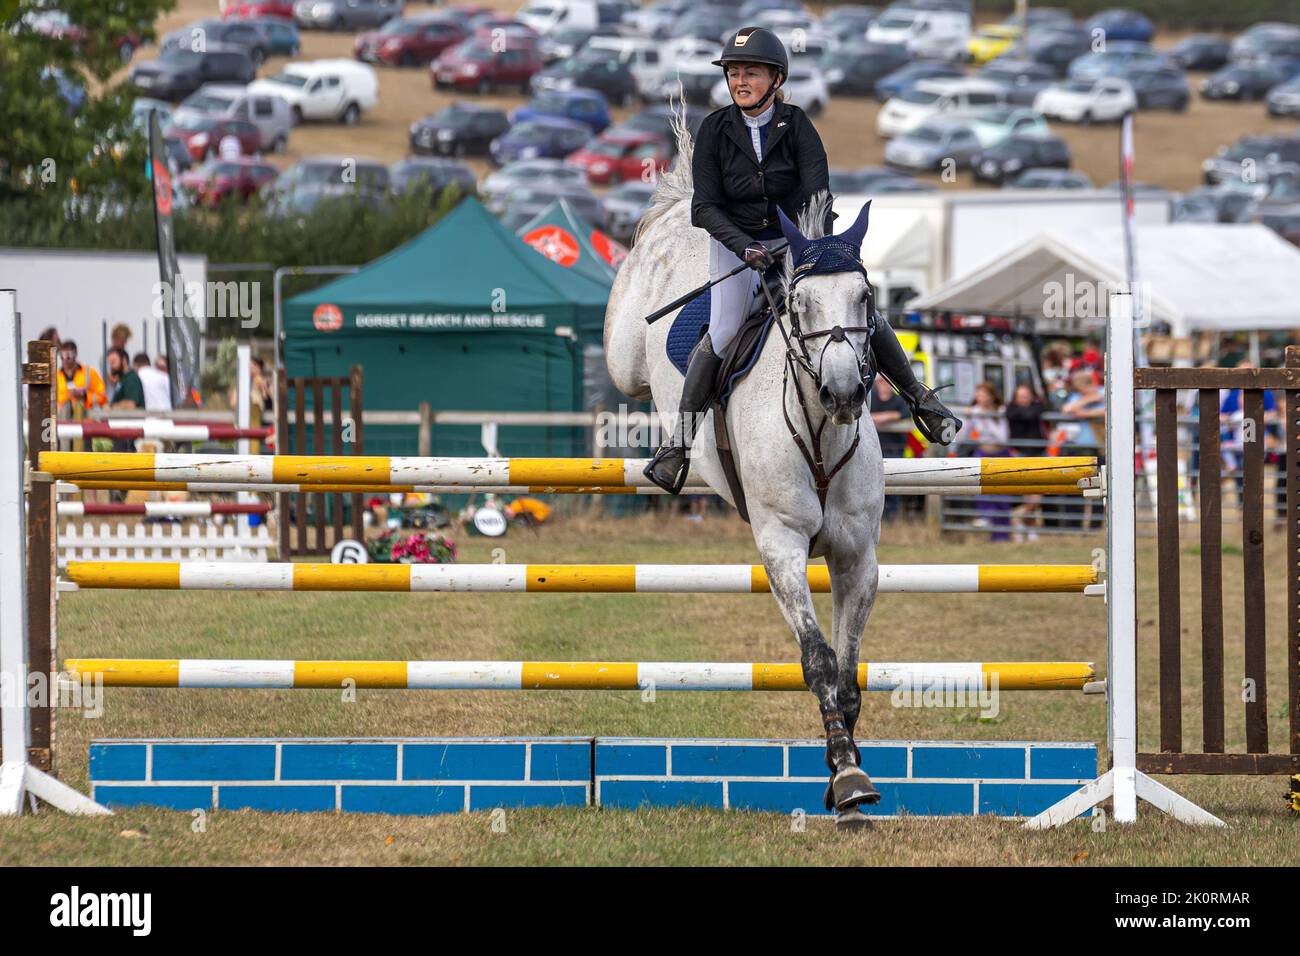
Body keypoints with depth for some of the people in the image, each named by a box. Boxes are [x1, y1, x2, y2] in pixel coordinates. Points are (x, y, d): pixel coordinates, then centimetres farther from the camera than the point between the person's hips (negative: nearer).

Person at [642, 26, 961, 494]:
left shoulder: (796, 126, -13)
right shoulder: (715, 130, -12)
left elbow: (818, 193, -20)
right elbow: (705, 207, -15)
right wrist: (747, 248, -30)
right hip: (737, 241, -1)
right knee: (721, 334, -16)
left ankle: (919, 398, 14)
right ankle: (679, 443, -10)